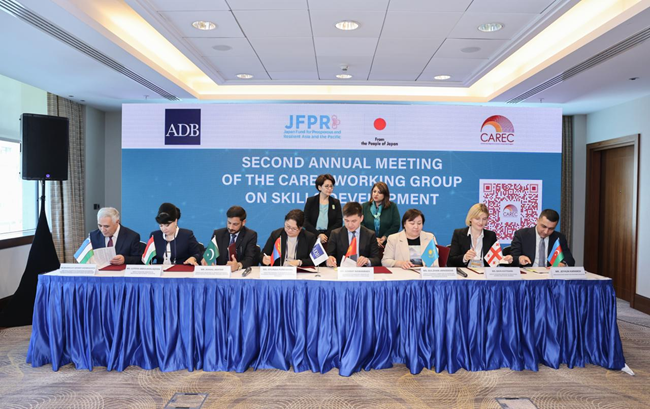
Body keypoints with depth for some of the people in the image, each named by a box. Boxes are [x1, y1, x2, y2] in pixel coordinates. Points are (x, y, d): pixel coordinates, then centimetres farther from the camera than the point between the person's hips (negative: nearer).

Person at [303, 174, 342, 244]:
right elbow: (305, 222, 1)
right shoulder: (310, 201, 7)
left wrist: (326, 235, -8)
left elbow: (339, 222, 4)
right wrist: (318, 234, -11)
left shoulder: (336, 202, 11)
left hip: (330, 238, 1)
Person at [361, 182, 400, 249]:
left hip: (386, 243, 0)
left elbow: (396, 226, -1)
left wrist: (384, 237, -13)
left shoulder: (392, 207, 5)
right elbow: (360, 225, -2)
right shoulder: (364, 206, 7)